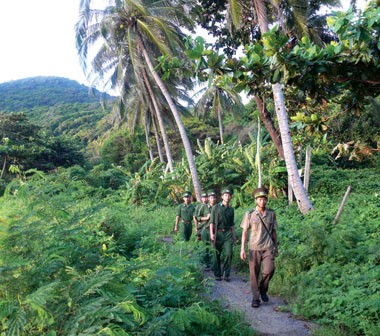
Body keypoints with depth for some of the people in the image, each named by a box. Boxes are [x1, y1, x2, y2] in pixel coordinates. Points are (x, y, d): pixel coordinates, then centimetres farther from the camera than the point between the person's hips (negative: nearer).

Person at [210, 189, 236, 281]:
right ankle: (217, 274, 15)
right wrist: (212, 234, -11)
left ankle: (226, 274, 3)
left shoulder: (231, 209, 13)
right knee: (217, 255, 4)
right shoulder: (216, 207, 2)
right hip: (218, 233, -2)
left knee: (228, 253, -8)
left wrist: (234, 235, 15)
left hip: (228, 233, 2)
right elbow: (212, 222, -2)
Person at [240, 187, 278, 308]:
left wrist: (276, 246, 17)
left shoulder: (271, 214, 8)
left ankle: (263, 289, 13)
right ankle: (255, 298, 16)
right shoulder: (249, 214, 1)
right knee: (254, 274, 2)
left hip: (268, 248, 1)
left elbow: (273, 231, 15)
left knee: (269, 270, -15)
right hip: (254, 248, -1)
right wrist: (242, 248, -4)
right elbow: (244, 231, 2)